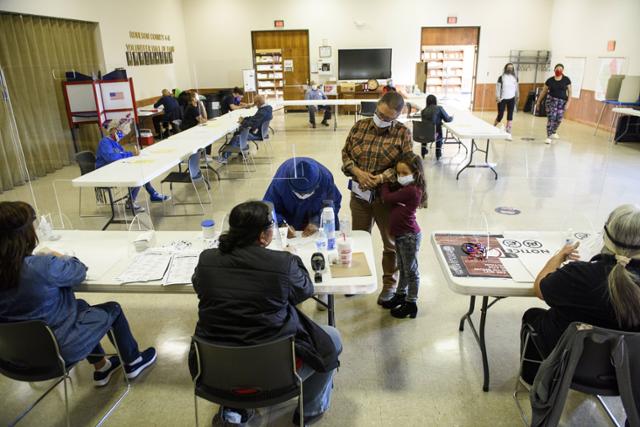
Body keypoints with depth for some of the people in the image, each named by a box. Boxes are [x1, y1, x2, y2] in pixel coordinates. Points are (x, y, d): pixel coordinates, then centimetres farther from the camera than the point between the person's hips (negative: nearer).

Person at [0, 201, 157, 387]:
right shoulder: (43, 267, -31)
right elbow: (79, 271, -11)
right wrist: (60, 258, 7)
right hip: (59, 350, -7)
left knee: (81, 306, 28)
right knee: (113, 309, 15)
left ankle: (101, 368, 39)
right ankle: (133, 363, 35)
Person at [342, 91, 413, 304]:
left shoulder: (403, 133, -8)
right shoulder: (360, 126, 1)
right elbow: (345, 153, 4)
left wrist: (380, 179, -24)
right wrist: (358, 172, -14)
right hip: (359, 194, 3)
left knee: (391, 243, 12)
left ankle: (390, 284, 31)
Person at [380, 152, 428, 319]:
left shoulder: (411, 190, -24)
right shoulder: (404, 187, 4)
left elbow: (387, 198, -18)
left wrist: (385, 183, -3)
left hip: (409, 236, -9)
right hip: (400, 234, 9)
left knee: (411, 270, 6)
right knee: (402, 267, 23)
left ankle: (411, 304, 19)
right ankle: (401, 295, 40)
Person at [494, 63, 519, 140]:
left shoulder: (515, 78, 5)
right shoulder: (501, 78, -5)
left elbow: (517, 88, 14)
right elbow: (497, 88, -6)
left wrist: (517, 97, 17)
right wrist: (497, 97, -14)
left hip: (511, 99, 3)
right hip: (502, 99, -3)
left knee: (510, 115, -2)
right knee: (500, 115, -2)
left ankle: (508, 132, -1)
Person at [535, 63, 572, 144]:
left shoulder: (566, 80, 1)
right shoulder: (550, 80, 2)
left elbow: (569, 92, 2)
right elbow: (543, 91, 10)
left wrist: (568, 102, -8)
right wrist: (538, 101, 12)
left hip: (562, 102, 1)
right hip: (551, 100, -1)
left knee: (558, 119, 6)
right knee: (551, 118, -9)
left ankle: (553, 132, 34)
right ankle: (549, 137, -3)